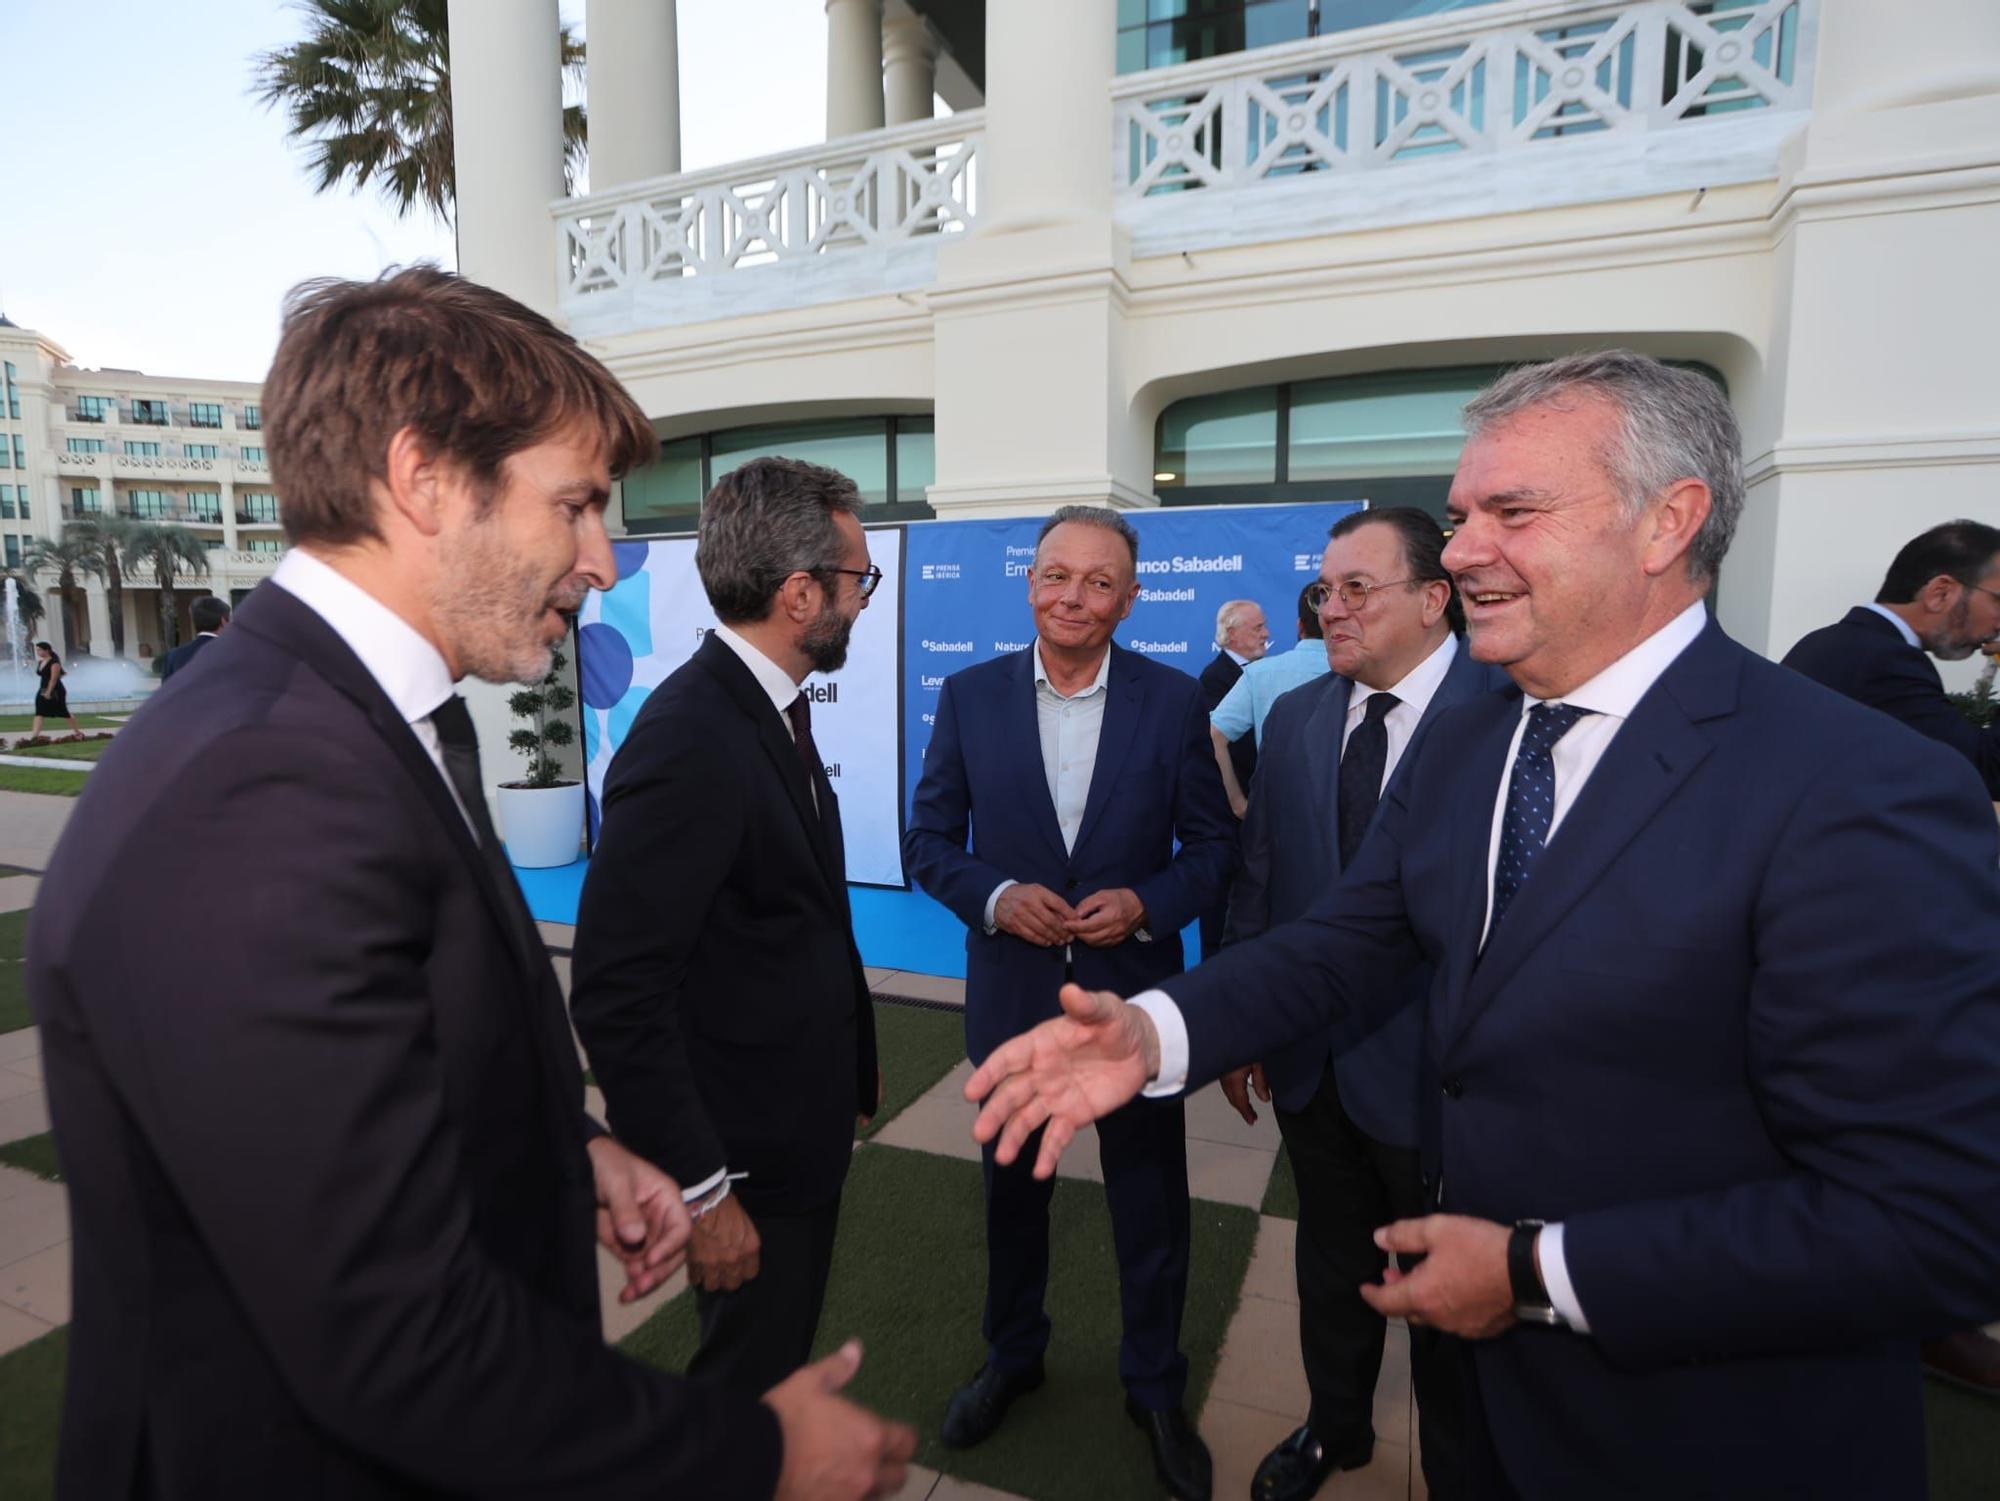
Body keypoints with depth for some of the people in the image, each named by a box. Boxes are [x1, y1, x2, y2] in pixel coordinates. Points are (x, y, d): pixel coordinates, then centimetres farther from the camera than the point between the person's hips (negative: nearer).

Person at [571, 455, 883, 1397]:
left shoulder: (770, 710, 3)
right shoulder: (689, 743, -27)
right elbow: (618, 993, -27)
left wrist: (849, 1063, 14)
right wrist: (696, 1190, -21)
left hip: (806, 1119, 9)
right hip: (750, 1152, -9)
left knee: (782, 1355, 28)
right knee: (748, 1381, 14)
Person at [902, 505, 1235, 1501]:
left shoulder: (1173, 700, -7)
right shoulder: (970, 695, -6)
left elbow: (1213, 844, -2)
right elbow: (928, 839, -1)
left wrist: (1146, 904, -19)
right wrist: (995, 896, -19)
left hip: (1136, 993, 0)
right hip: (1012, 994, 1)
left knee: (1151, 1205, 16)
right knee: (1011, 1192, 22)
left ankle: (1155, 1388, 43)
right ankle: (1011, 1357, 49)